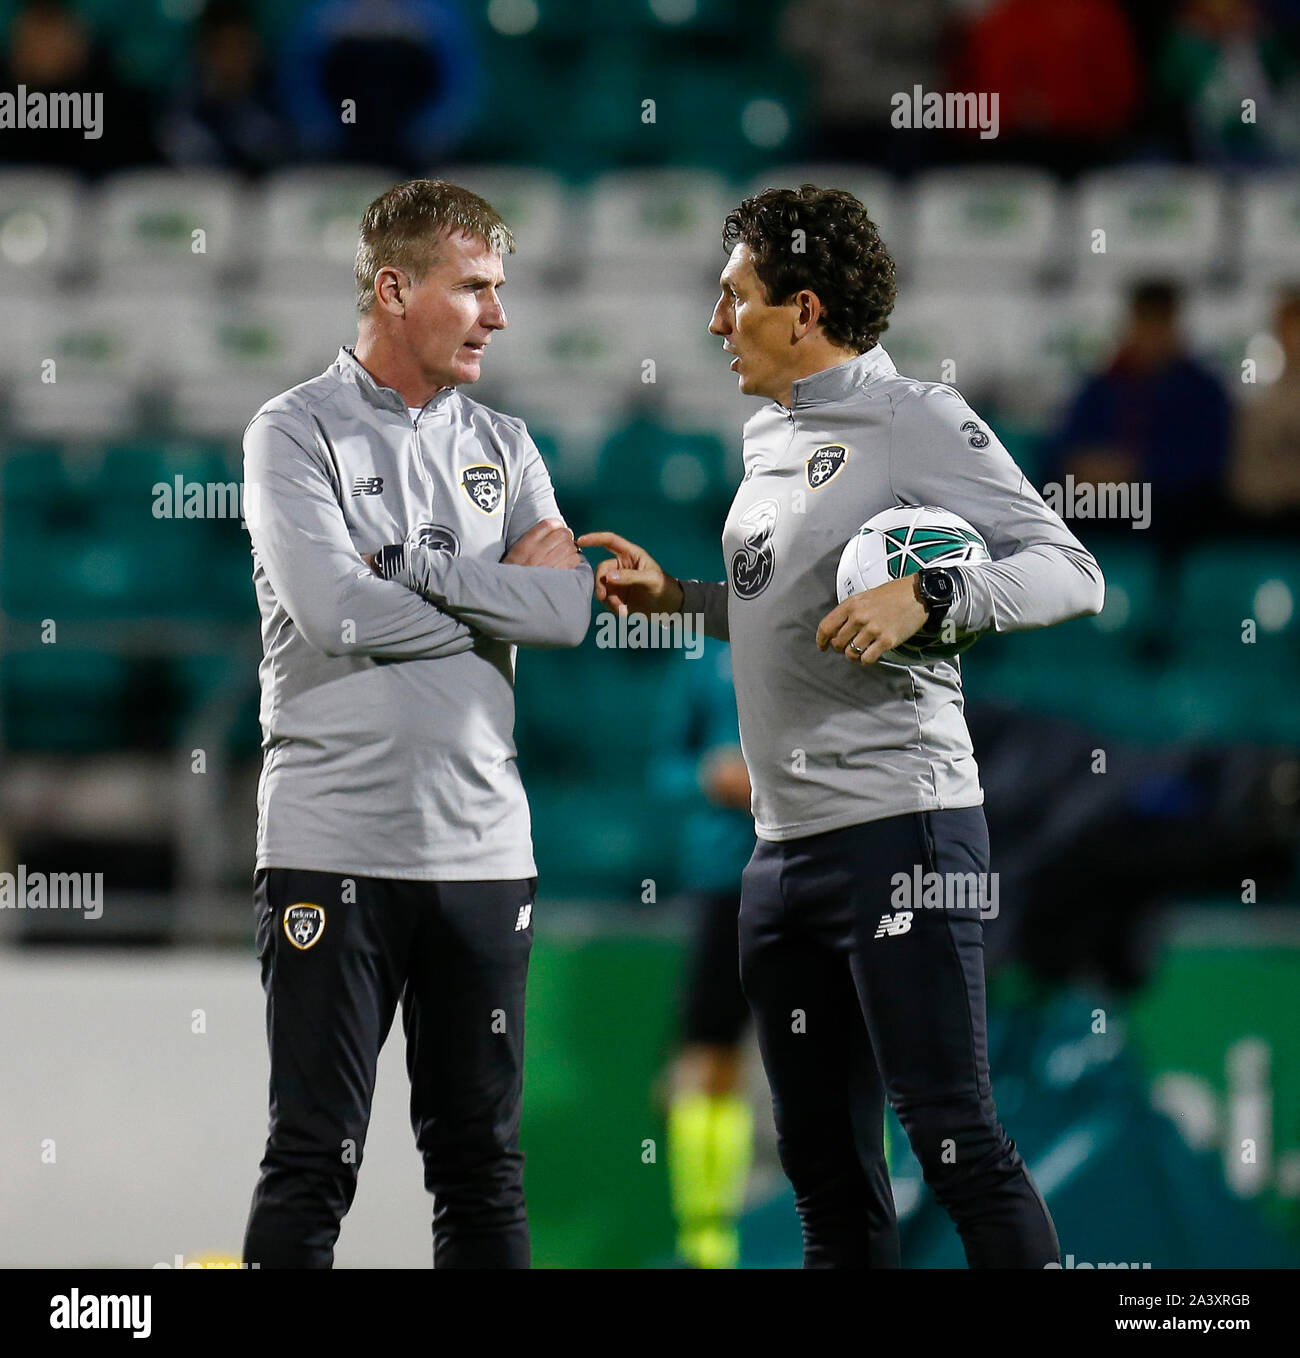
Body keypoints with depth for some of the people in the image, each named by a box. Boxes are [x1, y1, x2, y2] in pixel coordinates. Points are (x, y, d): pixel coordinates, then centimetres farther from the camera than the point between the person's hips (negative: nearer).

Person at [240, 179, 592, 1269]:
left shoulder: (503, 447, 14)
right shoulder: (297, 433, -1)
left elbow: (573, 607, -1)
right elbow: (333, 612, -16)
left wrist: (409, 566, -10)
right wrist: (498, 601, -3)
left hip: (483, 849, 5)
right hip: (335, 844, -5)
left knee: (483, 1162, 8)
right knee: (315, 1165, -3)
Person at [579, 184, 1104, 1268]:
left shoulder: (915, 422, -7)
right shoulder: (768, 437, 18)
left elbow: (1072, 573, -12)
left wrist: (928, 594, -25)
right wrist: (678, 598, 18)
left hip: (898, 824, -9)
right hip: (785, 844, 9)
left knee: (954, 1138, -12)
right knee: (824, 1158, 12)